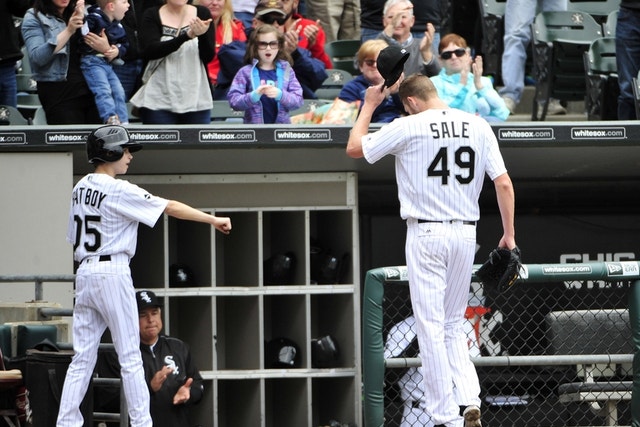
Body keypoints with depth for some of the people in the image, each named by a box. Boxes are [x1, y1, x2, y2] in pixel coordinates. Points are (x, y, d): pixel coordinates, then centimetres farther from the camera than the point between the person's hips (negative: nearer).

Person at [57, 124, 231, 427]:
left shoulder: (81, 188, 12)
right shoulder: (118, 190, -12)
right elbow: (170, 208, -12)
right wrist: (213, 220, -7)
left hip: (84, 273, 7)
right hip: (112, 273, -7)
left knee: (83, 357, 7)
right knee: (130, 356, -3)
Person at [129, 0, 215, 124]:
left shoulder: (202, 13, 7)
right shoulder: (152, 15, 3)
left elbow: (208, 57, 0)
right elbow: (149, 51, -12)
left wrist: (202, 35, -23)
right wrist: (186, 36, -23)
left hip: (196, 99, 2)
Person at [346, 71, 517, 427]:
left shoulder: (408, 127, -7)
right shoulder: (479, 127, 5)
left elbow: (354, 148, 4)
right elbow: (504, 183, 2)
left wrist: (369, 106, 16)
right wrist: (509, 235, 9)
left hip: (426, 234, -4)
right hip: (466, 234, 4)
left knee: (432, 327, 0)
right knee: (454, 325, 16)